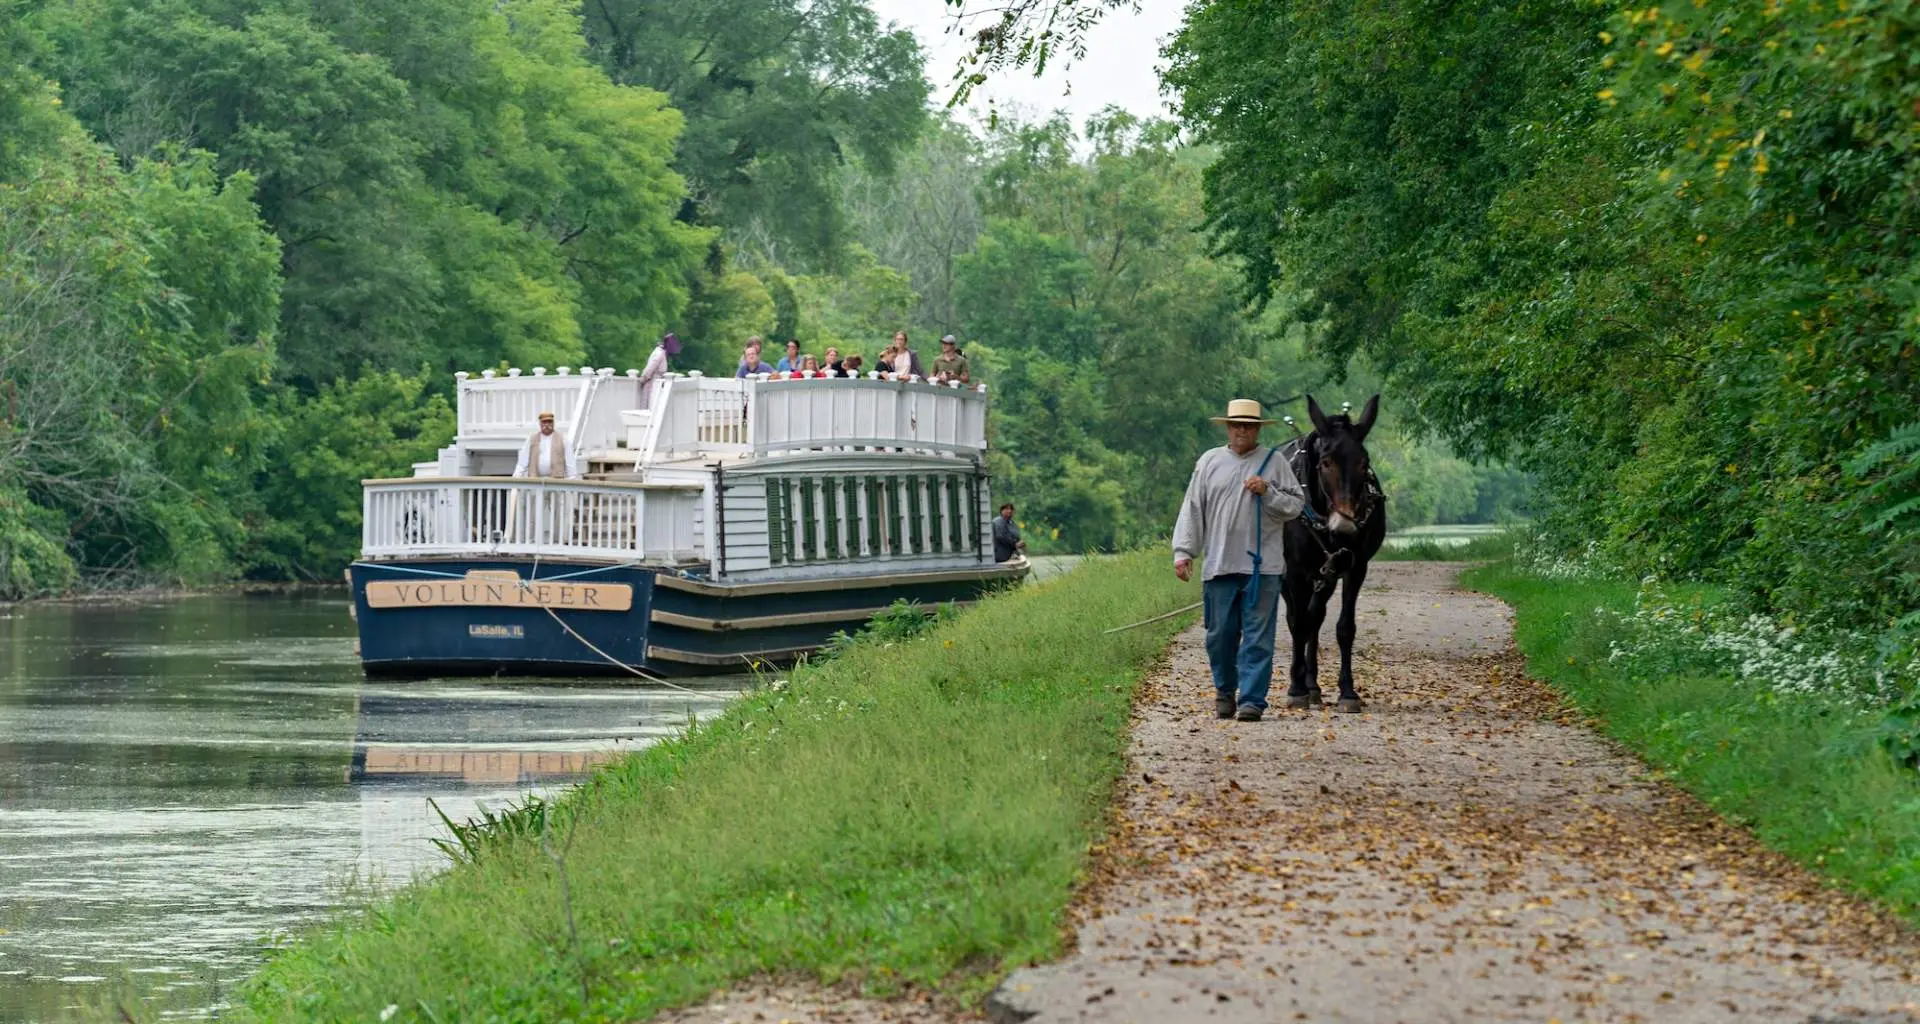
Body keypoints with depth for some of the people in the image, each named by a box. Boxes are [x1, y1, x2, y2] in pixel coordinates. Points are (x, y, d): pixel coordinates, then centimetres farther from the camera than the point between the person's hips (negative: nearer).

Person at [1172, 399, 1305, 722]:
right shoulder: (1209, 462, 9)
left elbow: (1295, 505, 5)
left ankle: (1252, 700, -4)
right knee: (1220, 635, 8)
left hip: (1261, 565, -2)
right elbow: (1192, 510, 8)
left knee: (1258, 636, -5)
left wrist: (1267, 493, -12)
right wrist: (1183, 551, 1)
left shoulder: (1274, 463, 5)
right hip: (1219, 563, 2)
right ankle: (1224, 692, 26)